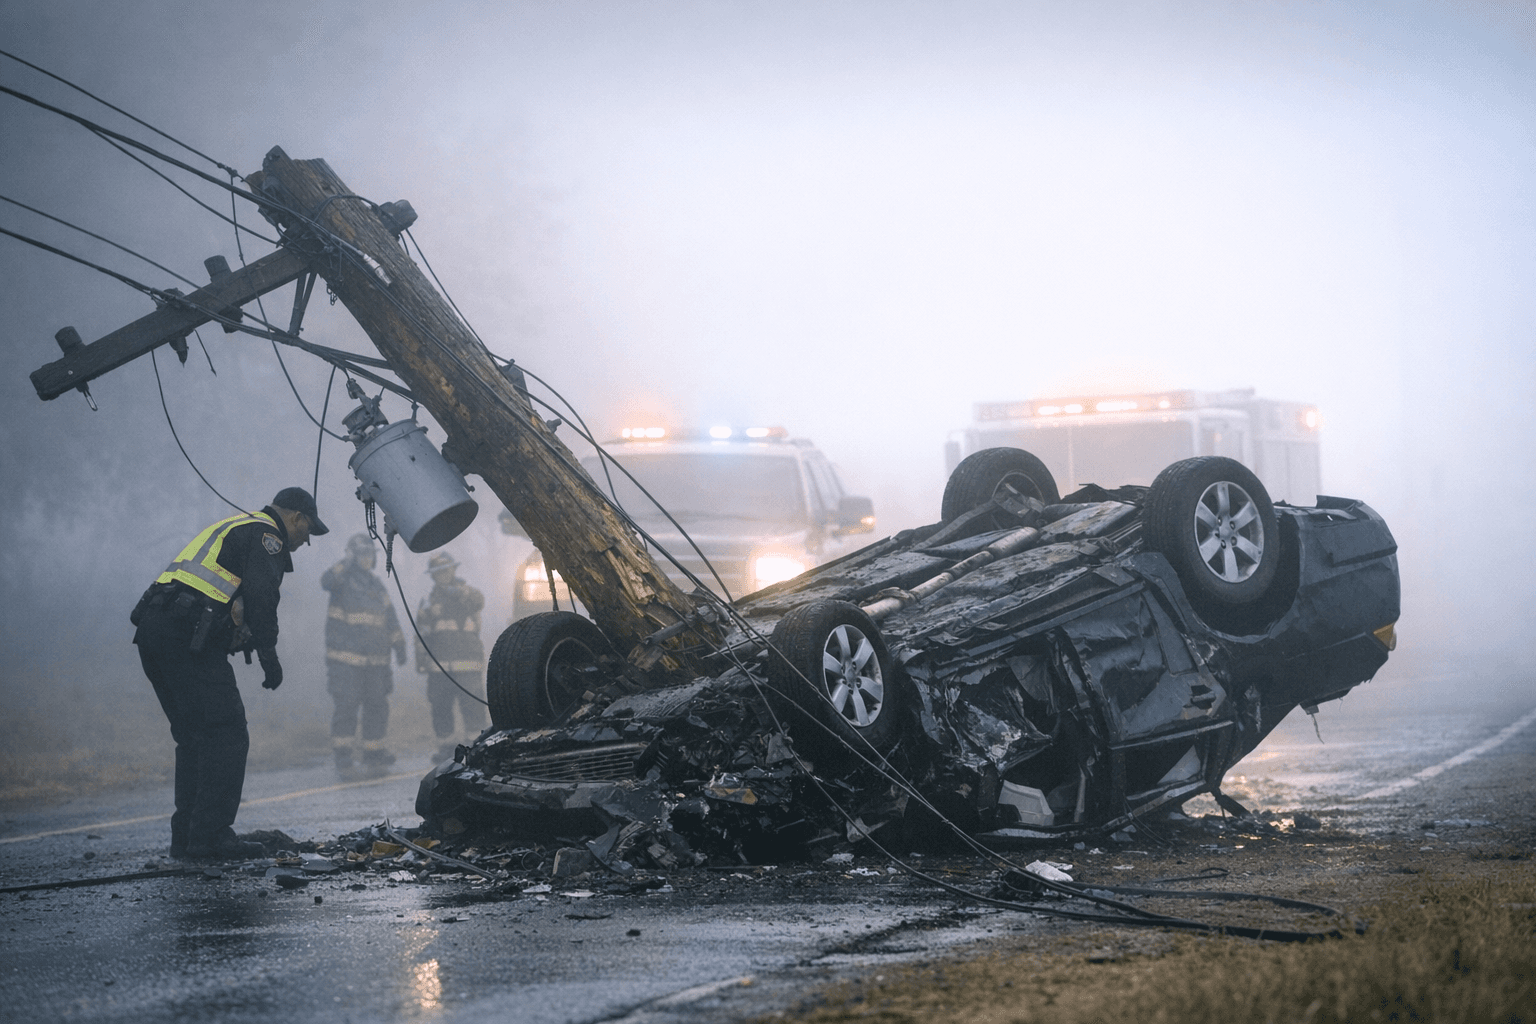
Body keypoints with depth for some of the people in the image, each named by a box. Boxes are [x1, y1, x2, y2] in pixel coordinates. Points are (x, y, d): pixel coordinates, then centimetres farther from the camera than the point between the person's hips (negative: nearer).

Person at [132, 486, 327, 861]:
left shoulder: (233, 528, 31)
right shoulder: (266, 536, 0)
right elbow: (259, 597, -15)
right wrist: (269, 655, -11)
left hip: (152, 633, 10)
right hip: (188, 636, -10)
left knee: (195, 738, 15)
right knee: (227, 735, -7)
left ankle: (187, 837, 13)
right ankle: (210, 835, -11)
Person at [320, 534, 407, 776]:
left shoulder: (377, 587, 17)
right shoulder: (343, 580, -2)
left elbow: (390, 619, 22)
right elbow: (327, 581, -26)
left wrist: (399, 645, 16)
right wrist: (348, 563, -29)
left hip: (375, 660, 6)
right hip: (345, 659, -6)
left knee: (377, 705, 7)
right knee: (346, 705, -11)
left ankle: (373, 755, 16)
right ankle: (342, 756, -5)